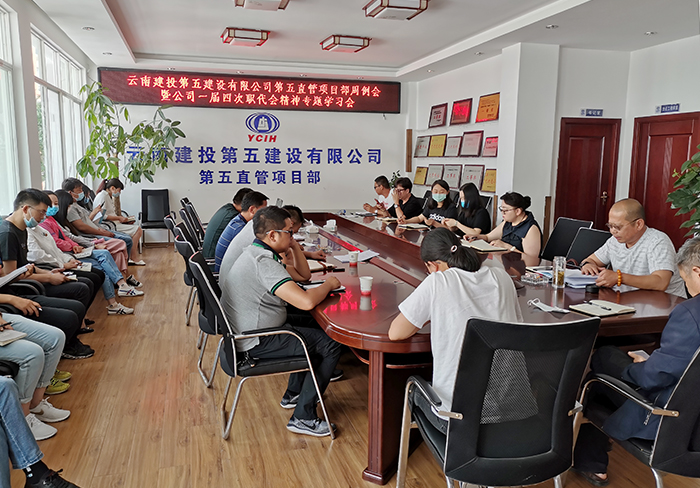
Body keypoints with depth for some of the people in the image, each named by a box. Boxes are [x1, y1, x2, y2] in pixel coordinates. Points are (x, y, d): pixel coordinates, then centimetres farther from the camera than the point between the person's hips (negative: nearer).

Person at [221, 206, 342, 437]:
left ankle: (293, 394, 33)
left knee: (313, 324, 24)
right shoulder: (264, 263, -26)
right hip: (257, 342, -11)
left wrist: (294, 246, 7)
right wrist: (329, 284, -16)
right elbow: (306, 301, -33)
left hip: (248, 330, 11)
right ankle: (303, 417, -1)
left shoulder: (254, 252, 8)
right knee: (331, 344, -9)